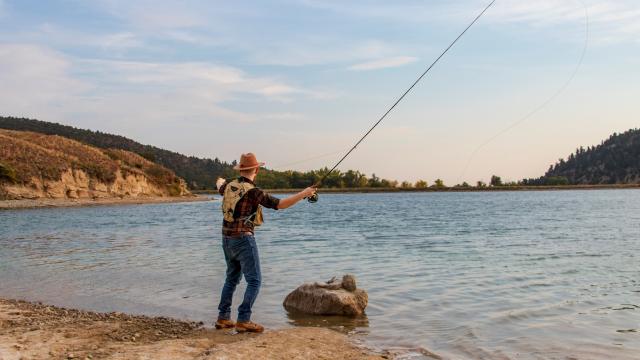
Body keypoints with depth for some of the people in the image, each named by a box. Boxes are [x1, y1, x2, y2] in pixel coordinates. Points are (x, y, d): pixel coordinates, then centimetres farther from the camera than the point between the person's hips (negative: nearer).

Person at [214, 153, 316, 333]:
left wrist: (220, 181, 56)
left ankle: (223, 318, 22)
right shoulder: (252, 191, -17)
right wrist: (303, 194, -12)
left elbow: (220, 187, 32)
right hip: (243, 239, -8)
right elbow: (279, 204, -19)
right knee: (254, 280, -3)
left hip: (227, 239, 8)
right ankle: (243, 320, -8)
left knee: (232, 278, 20)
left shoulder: (230, 186, 6)